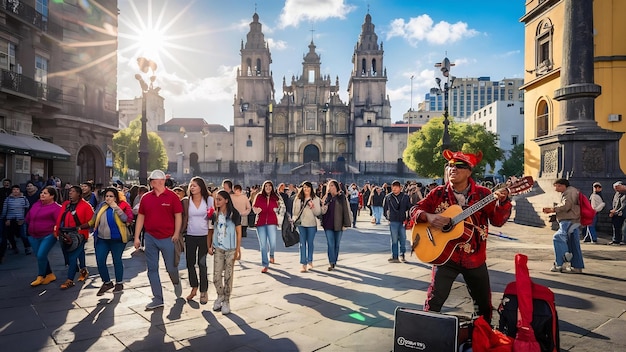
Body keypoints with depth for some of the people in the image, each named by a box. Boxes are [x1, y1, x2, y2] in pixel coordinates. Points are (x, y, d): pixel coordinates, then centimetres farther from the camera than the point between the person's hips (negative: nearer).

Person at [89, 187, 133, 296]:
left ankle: (119, 283, 23)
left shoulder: (122, 205, -7)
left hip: (117, 239, -4)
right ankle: (107, 282, 20)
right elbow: (94, 220, 20)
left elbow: (126, 219, -22)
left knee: (117, 260, 6)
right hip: (102, 239, 4)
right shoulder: (102, 206, 7)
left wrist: (115, 207, -24)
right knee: (100, 261, -1)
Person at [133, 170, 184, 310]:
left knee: (171, 268, 5)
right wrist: (137, 237, 7)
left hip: (167, 238, -4)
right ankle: (158, 299, 17)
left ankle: (176, 282, 39)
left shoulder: (172, 197, -5)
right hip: (150, 238, 4)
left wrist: (176, 234, -14)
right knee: (152, 269, 7)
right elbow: (140, 217, 10)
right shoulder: (146, 197, 6)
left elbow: (178, 216, -5)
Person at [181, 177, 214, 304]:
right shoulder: (186, 201, 2)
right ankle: (194, 288, 27)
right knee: (190, 263, 8)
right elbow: (184, 218, 6)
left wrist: (211, 215, -14)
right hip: (190, 236, 2)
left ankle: (204, 291, 11)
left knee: (202, 264, -1)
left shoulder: (209, 200, -1)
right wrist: (181, 232, -1)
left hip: (204, 236, -2)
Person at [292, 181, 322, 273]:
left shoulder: (316, 199, 3)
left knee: (310, 243, 10)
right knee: (302, 244, 0)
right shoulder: (299, 199, 3)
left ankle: (309, 261, 28)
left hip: (312, 224, 0)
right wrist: (298, 200, -12)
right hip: (301, 224, 0)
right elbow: (295, 212, -1)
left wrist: (313, 206, -13)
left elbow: (318, 213, 0)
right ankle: (304, 265, 2)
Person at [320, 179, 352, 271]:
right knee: (330, 244, -5)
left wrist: (345, 224, -7)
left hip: (338, 225, -1)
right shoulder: (326, 198, 8)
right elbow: (322, 211, 2)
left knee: (337, 244, 10)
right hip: (328, 224, 1)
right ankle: (331, 263, -4)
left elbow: (346, 210, -3)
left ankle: (334, 262, 23)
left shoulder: (342, 197, -2)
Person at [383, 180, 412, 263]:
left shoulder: (405, 197, 0)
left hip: (403, 221, 0)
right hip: (393, 222, 0)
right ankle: (394, 257, 8)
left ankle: (402, 255, 21)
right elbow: (384, 208, 13)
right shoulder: (388, 197, 2)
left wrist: (407, 219, 0)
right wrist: (387, 217, 8)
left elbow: (409, 208, 6)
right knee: (394, 240, 2)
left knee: (403, 239, 5)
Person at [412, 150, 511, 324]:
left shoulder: (482, 194, -4)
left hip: (475, 258, 1)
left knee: (484, 303, 16)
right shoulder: (438, 193, -3)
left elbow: (498, 220, -8)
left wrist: (502, 202, -27)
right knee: (434, 300, -6)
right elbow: (416, 210, -3)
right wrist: (429, 217, -24)